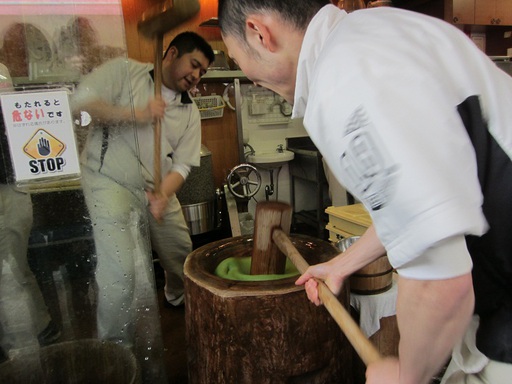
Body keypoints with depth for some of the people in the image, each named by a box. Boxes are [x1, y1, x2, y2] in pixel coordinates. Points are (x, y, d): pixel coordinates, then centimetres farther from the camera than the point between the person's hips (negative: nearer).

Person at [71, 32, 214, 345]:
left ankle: (178, 299, 47)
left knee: (182, 254, 13)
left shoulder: (190, 112, 9)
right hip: (109, 181, -5)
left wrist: (164, 196, -18)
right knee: (121, 271, -14)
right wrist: (135, 114, -21)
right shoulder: (124, 72, -3)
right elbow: (80, 101, -14)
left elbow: (182, 164, 1)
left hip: (157, 189, 6)